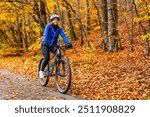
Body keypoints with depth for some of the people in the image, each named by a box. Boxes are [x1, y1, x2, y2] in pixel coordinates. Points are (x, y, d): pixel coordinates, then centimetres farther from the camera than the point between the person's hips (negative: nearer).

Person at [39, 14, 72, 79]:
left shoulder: (59, 29, -1)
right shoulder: (48, 26, -12)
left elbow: (63, 36, -14)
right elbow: (45, 35, -27)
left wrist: (68, 43, -32)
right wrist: (45, 42, -45)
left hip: (53, 45, 4)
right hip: (45, 45, -4)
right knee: (47, 58, -26)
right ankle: (41, 71, -4)